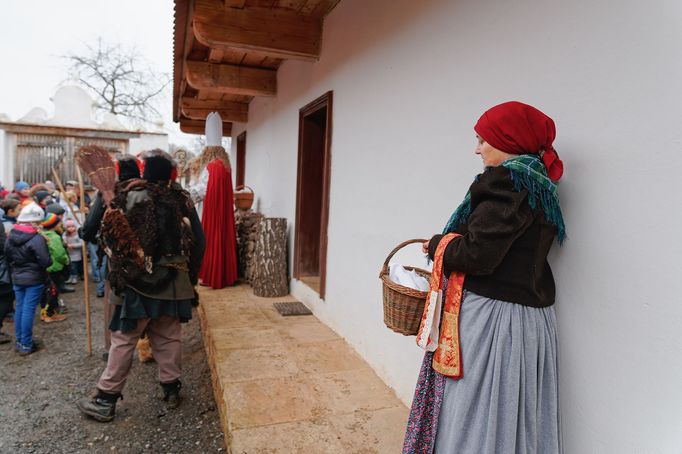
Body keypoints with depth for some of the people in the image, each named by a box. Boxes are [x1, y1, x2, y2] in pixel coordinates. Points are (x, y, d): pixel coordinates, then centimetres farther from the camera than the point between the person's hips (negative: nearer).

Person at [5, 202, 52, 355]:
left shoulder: (11, 236, 1)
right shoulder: (37, 238, -21)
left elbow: (7, 256, 10)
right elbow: (46, 262, -21)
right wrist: (50, 260, 0)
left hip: (17, 278, 7)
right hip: (34, 279, -7)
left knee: (19, 308, 15)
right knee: (28, 310, -1)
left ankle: (19, 341, 26)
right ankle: (26, 345, 7)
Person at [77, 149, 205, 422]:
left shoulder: (129, 196, -7)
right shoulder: (182, 200, 2)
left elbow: (108, 234, -10)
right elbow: (198, 241, 5)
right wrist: (190, 275, 14)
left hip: (137, 282, -3)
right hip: (174, 283, 3)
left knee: (124, 340, 6)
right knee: (168, 338, 13)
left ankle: (106, 399, 15)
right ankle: (171, 389, 24)